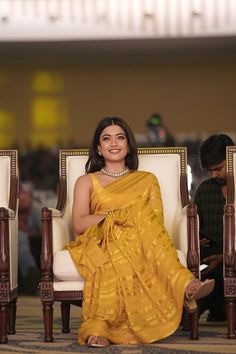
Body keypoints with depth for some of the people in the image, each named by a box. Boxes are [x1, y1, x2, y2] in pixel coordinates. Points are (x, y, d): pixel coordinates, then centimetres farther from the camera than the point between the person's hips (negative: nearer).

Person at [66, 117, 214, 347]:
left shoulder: (147, 180, 25)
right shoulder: (87, 182, 22)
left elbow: (156, 221, 7)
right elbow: (79, 224, 4)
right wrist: (118, 216, -9)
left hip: (141, 242, 1)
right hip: (99, 243, -1)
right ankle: (183, 285, -57)